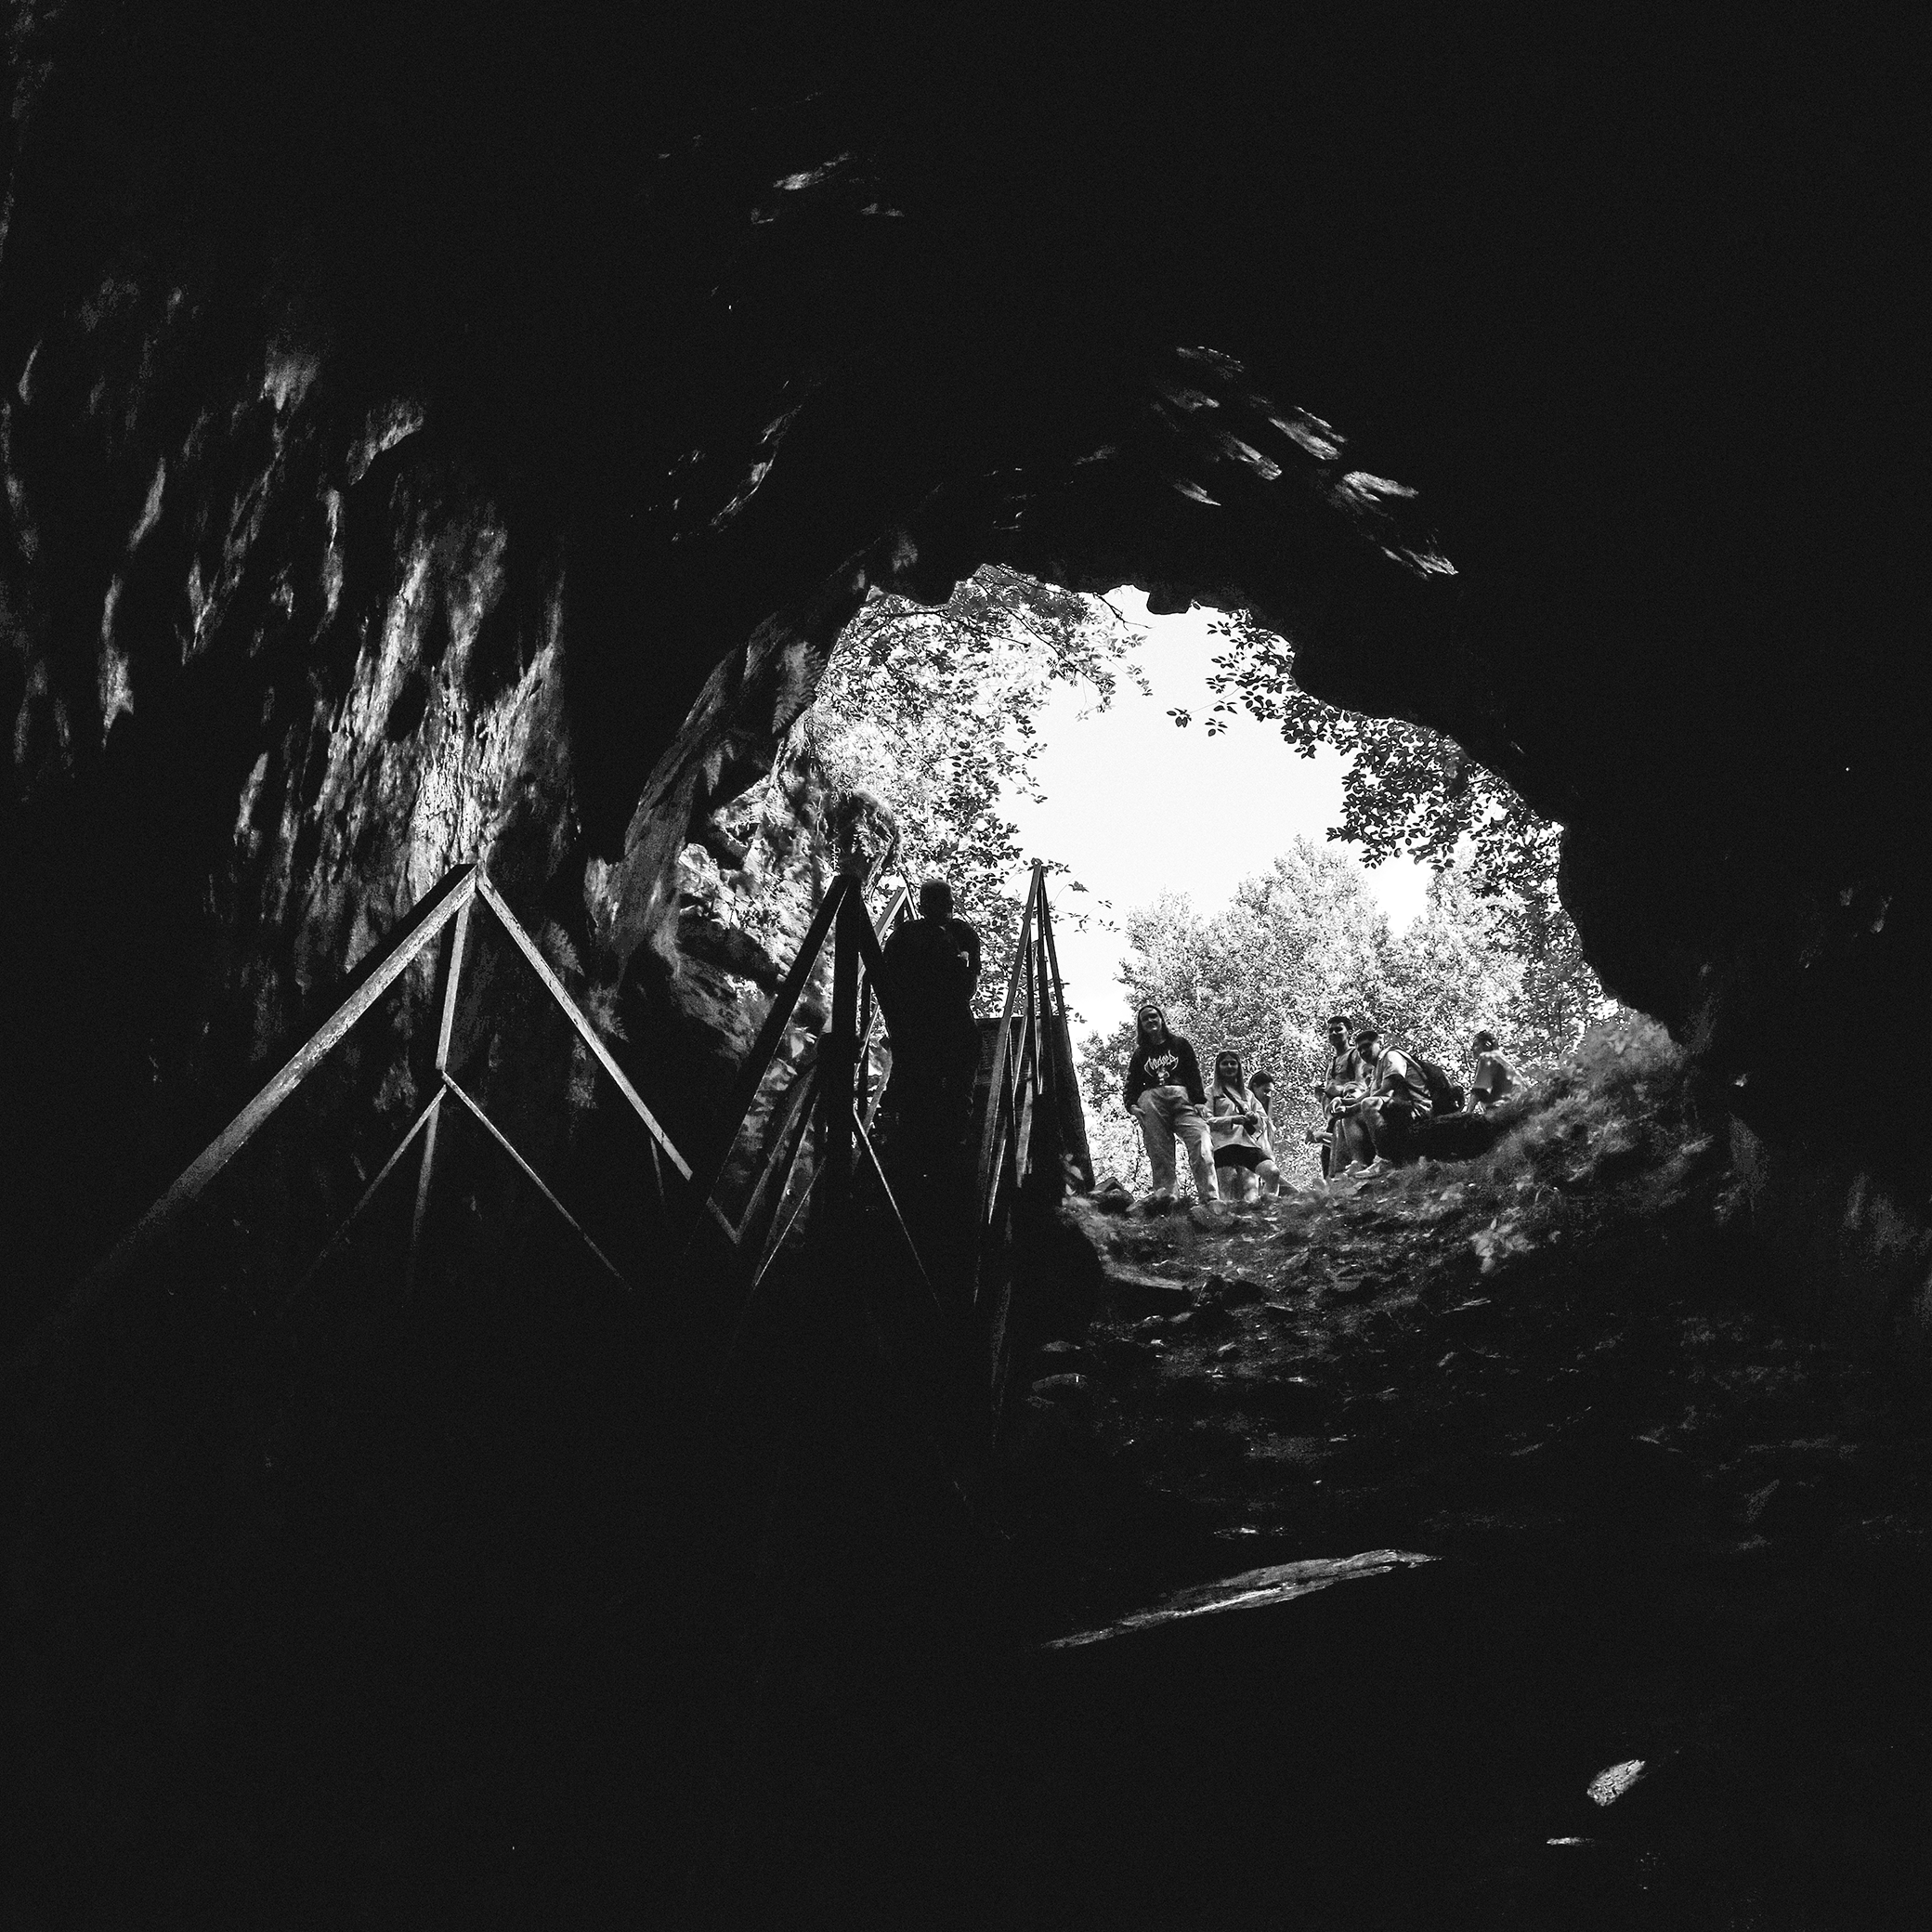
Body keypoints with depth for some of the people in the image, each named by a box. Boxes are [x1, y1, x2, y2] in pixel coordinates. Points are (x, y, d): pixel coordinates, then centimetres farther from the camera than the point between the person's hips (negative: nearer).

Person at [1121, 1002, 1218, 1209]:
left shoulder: (1179, 1044, 22)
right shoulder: (1140, 1054, 26)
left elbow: (1194, 1073, 12)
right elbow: (1131, 1084, 21)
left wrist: (1199, 1101, -2)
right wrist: (1131, 1105, -1)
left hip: (1182, 1096, -2)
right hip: (1151, 1098, 2)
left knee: (1200, 1147, -22)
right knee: (1158, 1152, -15)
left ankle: (1211, 1198, -32)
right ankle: (1163, 1192, -24)